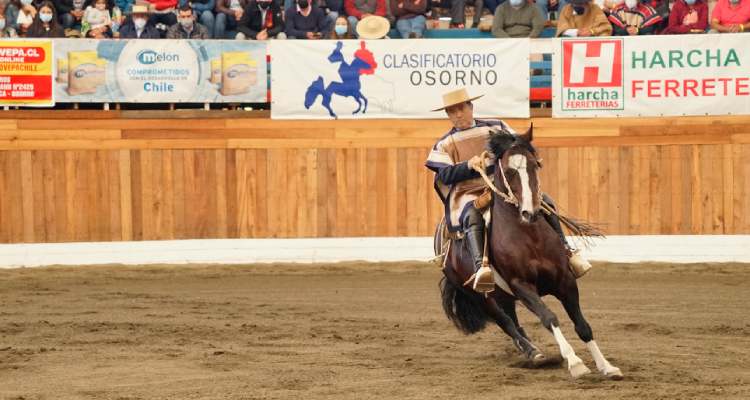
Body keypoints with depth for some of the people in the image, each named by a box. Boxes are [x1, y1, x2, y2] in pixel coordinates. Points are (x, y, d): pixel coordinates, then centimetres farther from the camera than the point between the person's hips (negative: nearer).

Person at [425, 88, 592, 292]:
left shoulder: (495, 127, 15)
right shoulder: (445, 144, 11)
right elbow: (444, 175, -3)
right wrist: (468, 165, -20)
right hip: (468, 193, -3)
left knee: (543, 201, -17)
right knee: (472, 214, -39)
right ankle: (480, 267, -59)